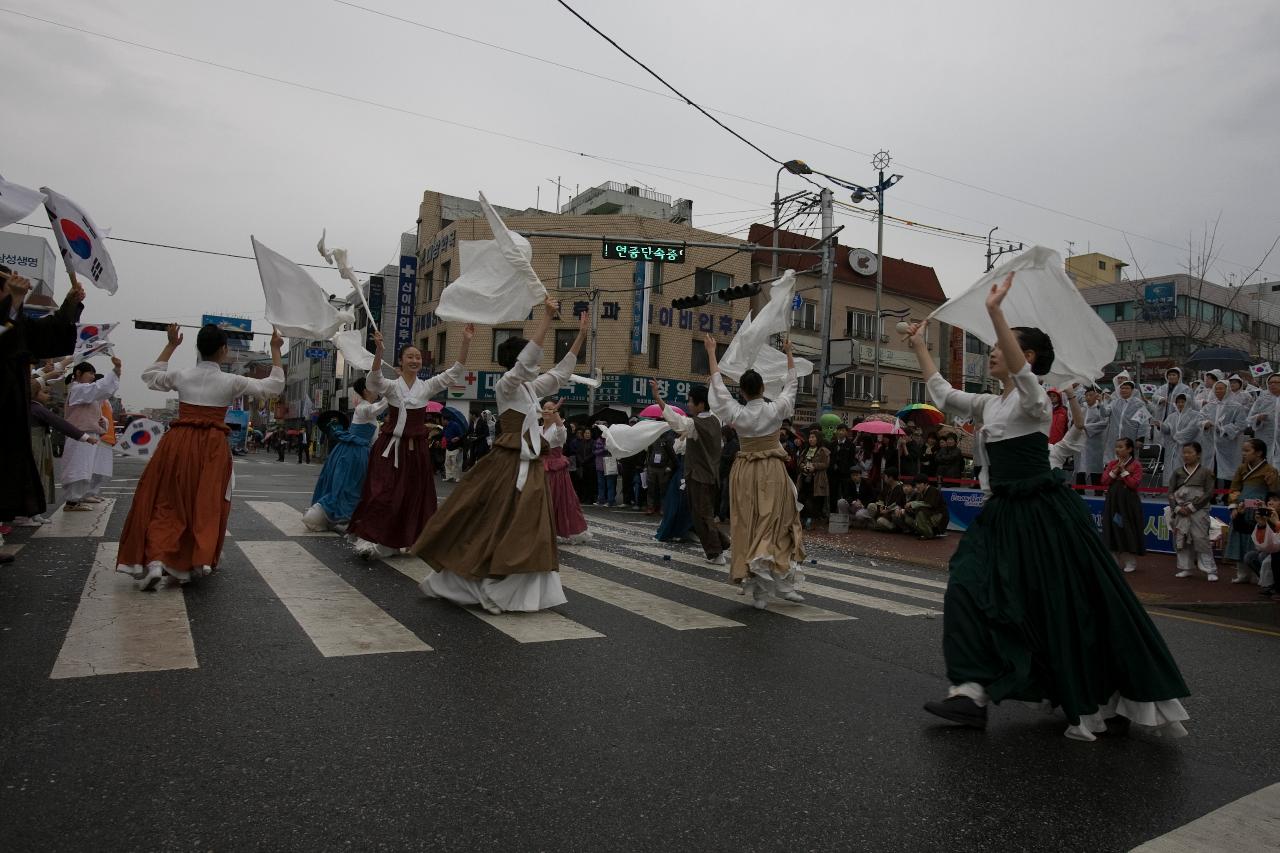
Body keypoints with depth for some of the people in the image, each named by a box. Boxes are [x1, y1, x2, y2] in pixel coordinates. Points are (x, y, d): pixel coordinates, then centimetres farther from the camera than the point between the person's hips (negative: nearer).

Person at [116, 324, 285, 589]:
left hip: (178, 443, 2)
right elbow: (274, 385, 4)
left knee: (165, 503, 6)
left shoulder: (181, 375, 2)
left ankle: (155, 560, -9)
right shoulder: (231, 382, -6)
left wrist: (171, 345, 28)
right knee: (206, 505, 11)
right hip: (212, 447, -2)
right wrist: (275, 350, 10)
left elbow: (149, 375, 25)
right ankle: (196, 563, 18)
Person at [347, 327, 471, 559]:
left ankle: (410, 540, 22)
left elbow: (454, 372, -3)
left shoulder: (427, 386, 4)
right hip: (392, 446, -3)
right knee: (384, 494, -10)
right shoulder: (391, 386, -2)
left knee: (416, 495, 9)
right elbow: (373, 380, -23)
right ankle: (367, 538, -2)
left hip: (417, 447, 3)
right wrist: (379, 351, -40)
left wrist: (466, 343, -15)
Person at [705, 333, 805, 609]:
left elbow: (718, 385, -1)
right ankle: (781, 582, 3)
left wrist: (711, 353, 7)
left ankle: (759, 592, 5)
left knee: (748, 527, 4)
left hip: (746, 473, 0)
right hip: (773, 472, 0)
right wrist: (789, 354, 19)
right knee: (777, 525, 9)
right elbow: (790, 385, 8)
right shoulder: (776, 410, -8)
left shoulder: (737, 414, -10)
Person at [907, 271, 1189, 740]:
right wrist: (919, 346, 17)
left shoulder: (1033, 399, -11)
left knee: (1070, 608, 3)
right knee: (970, 590, -3)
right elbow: (943, 394, 16)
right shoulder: (990, 404, 11)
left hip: (1043, 513, -8)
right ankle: (973, 692, 1)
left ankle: (1094, 704, 20)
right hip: (1004, 513, 8)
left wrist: (994, 311, -37)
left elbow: (1021, 371, -32)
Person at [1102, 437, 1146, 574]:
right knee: (1113, 528, 7)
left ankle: (1131, 562, 12)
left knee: (1129, 530, 0)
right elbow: (1104, 481, 1)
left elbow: (1134, 484, -15)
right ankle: (1114, 561, 17)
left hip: (1129, 501, -5)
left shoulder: (1136, 465, -5)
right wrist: (1115, 470, -10)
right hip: (1112, 500, 5)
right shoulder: (1111, 463, 9)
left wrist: (1123, 470, -15)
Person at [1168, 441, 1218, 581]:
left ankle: (1210, 570, 2)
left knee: (1201, 540, -6)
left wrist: (1192, 506, -12)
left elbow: (1209, 493, -6)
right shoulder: (1178, 472, 9)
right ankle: (1186, 568, 17)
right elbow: (1170, 492, 6)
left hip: (1198, 511, -4)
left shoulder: (1205, 472, 0)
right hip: (1180, 511, 4)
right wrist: (1177, 508, -7)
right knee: (1181, 540, 7)